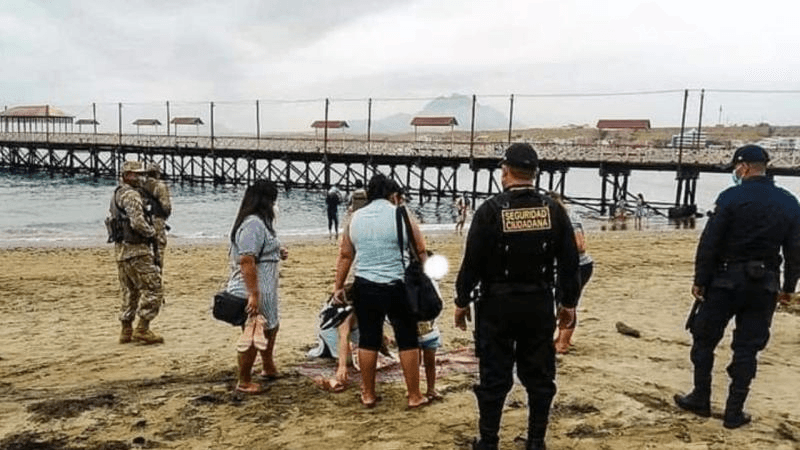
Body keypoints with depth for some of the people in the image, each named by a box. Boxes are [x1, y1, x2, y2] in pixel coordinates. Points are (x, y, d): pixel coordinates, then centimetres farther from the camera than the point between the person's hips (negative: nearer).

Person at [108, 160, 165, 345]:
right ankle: (143, 329, -6)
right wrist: (152, 232, -6)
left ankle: (126, 330, 19)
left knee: (129, 291, 16)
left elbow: (111, 219, 24)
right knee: (152, 289, -5)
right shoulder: (131, 194, -14)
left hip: (120, 250, 10)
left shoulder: (116, 194, 18)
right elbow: (138, 222, -25)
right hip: (136, 250, -10)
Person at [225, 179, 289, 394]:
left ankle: (268, 367, 41)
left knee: (271, 326, 25)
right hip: (253, 292, -11)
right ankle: (244, 382, 14)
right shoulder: (253, 224, -21)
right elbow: (246, 261, -27)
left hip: (264, 291, 11)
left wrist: (277, 253, 12)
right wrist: (253, 294, -27)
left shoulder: (257, 222, 13)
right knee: (252, 335, 0)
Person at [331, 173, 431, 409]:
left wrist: (338, 286, 17)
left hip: (365, 287, 3)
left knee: (368, 339, 12)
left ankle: (368, 394, 21)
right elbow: (421, 252, -2)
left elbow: (345, 255, 10)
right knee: (407, 339, 8)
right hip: (398, 287, -3)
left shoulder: (356, 217, 7)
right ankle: (414, 396, 14)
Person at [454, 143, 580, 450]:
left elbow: (472, 262, -9)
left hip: (497, 303, -2)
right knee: (539, 375, 13)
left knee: (494, 376, 6)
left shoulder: (490, 210, -10)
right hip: (540, 303, 3)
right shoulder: (554, 210, -1)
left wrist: (461, 301, 2)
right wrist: (568, 303, 12)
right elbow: (569, 263, 2)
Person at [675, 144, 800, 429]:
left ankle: (701, 400, 20)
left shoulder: (731, 197, -10)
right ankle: (734, 413, 13)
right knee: (747, 348, 10)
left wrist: (700, 281, -5)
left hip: (726, 280, -4)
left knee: (704, 339, 12)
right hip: (764, 285, 4)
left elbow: (709, 243, -12)